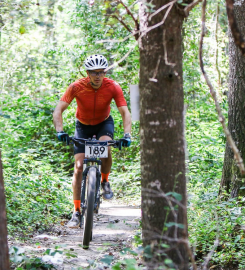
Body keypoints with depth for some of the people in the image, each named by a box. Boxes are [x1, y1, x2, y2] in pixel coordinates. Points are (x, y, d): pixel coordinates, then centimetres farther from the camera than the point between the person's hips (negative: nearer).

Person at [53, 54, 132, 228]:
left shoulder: (113, 87, -24)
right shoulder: (77, 87, -26)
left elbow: (125, 112, -26)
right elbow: (58, 111, -28)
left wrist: (127, 134, -42)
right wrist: (60, 131, -44)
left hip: (104, 123, 0)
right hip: (83, 125, 0)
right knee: (79, 166, -11)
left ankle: (105, 181, -4)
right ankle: (76, 212, -5)